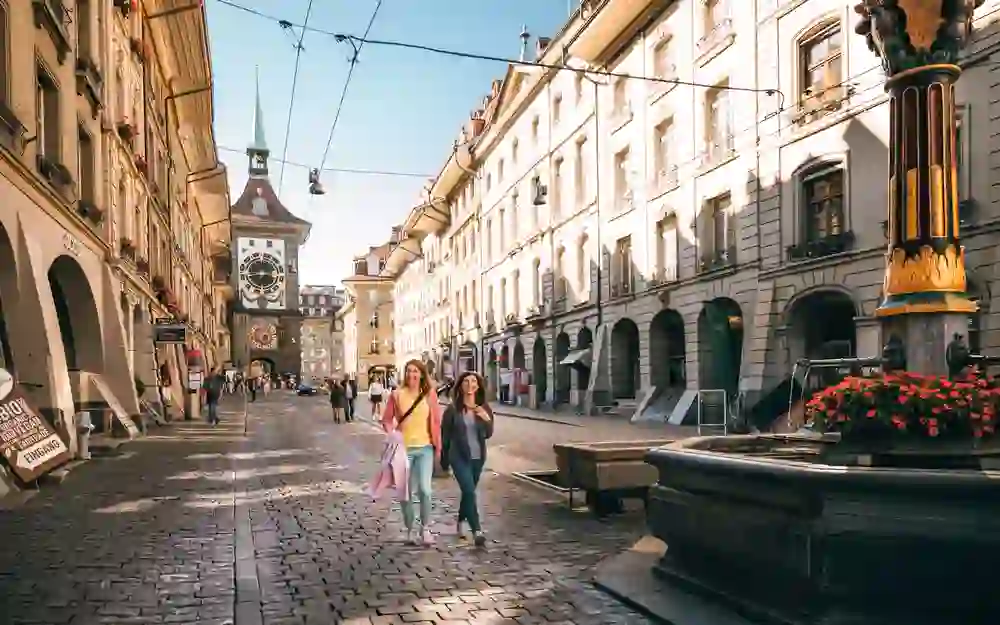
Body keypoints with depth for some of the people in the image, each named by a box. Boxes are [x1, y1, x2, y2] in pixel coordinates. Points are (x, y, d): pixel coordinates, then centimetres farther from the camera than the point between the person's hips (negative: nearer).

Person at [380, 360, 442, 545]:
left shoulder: (430, 394, 0)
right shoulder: (397, 395, -2)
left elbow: (436, 422, 4)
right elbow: (386, 420, 4)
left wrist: (438, 447, 3)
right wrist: (392, 434, -15)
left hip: (425, 448, 0)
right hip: (403, 448, 0)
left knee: (424, 489, -11)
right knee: (405, 492, 6)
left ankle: (425, 529, 7)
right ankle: (409, 530, 23)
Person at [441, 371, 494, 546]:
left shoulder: (484, 408, 2)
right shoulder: (452, 409, -8)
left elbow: (488, 434, -1)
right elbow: (445, 435, 0)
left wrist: (487, 420, -22)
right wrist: (444, 459, 3)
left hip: (478, 457, 4)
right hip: (459, 457, -4)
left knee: (468, 491, 17)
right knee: (469, 492, -16)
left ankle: (460, 522, 38)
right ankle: (477, 531, -19)